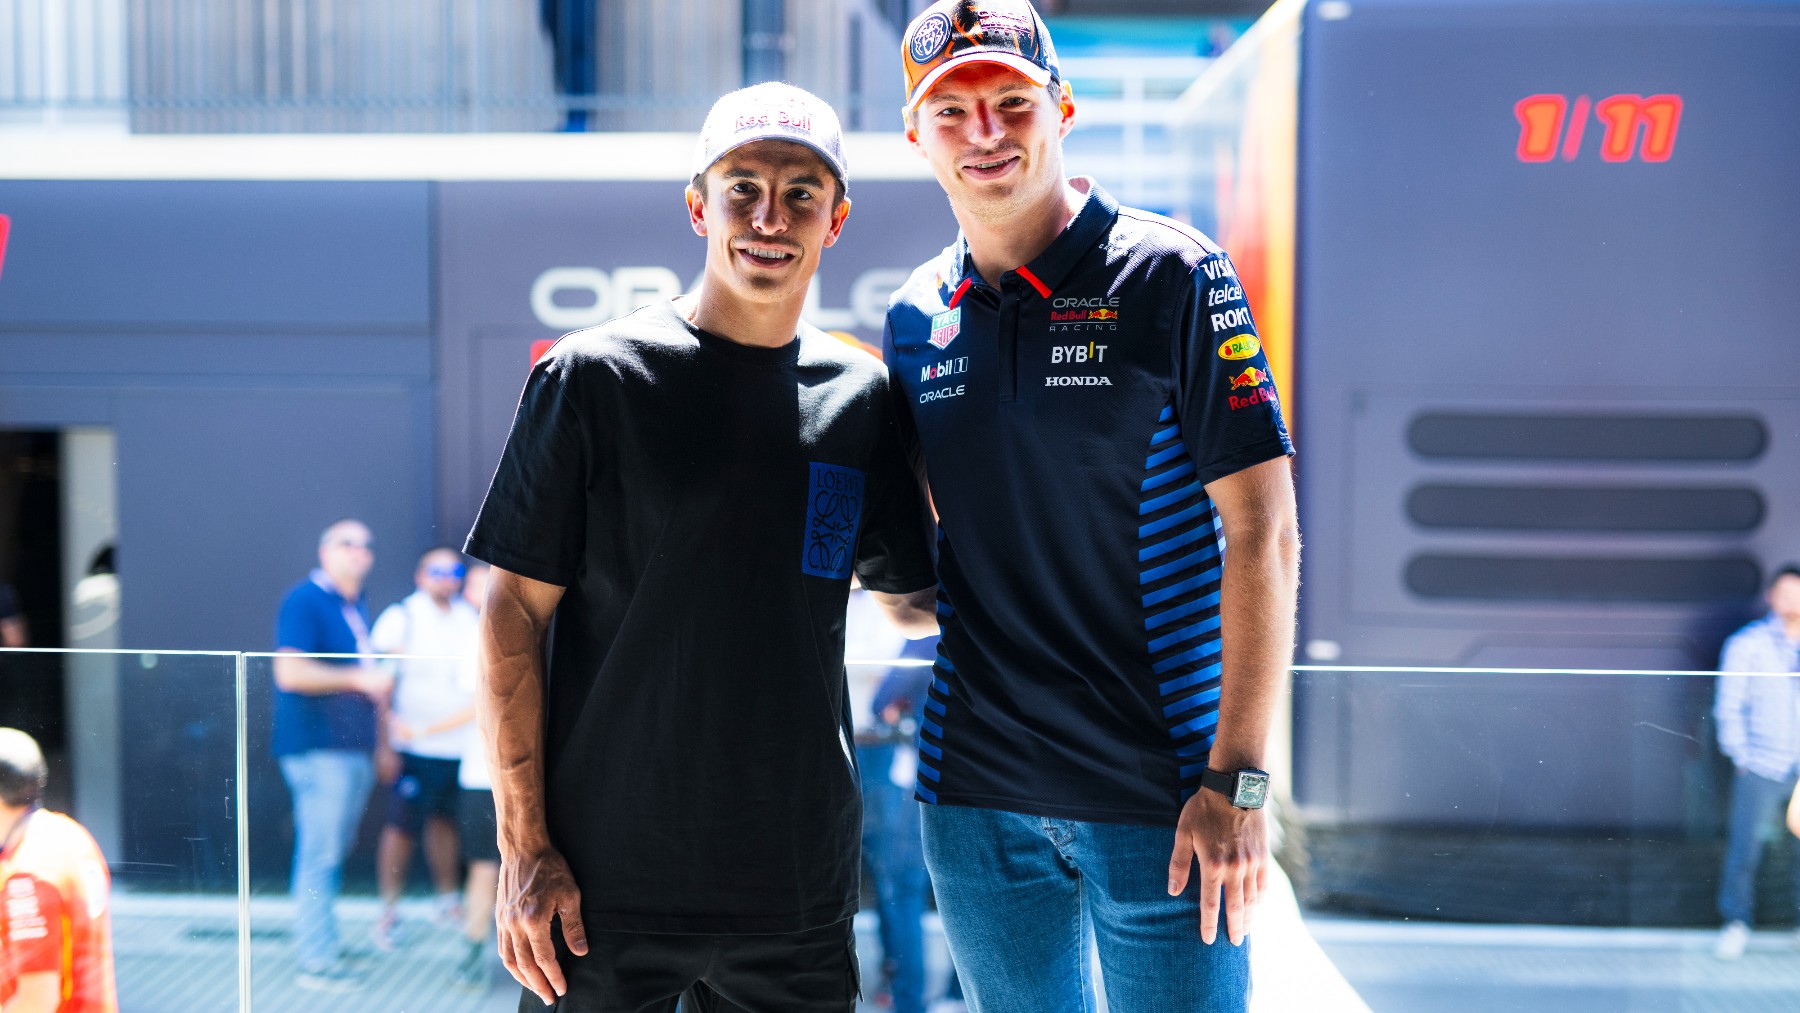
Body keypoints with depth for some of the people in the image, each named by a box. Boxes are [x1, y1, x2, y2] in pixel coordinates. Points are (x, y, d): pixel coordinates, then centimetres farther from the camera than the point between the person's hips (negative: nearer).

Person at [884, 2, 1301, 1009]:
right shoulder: (917, 319, 7)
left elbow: (1264, 532, -10)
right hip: (975, 792, 5)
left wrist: (1238, 780, -15)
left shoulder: (1170, 276, -7)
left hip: (1157, 785, -4)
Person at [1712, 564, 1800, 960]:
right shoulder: (1747, 645, 1)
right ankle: (1736, 923, 12)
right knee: (1743, 848, -2)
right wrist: (1740, 755, -2)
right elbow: (1728, 706, 3)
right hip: (1761, 767, -2)